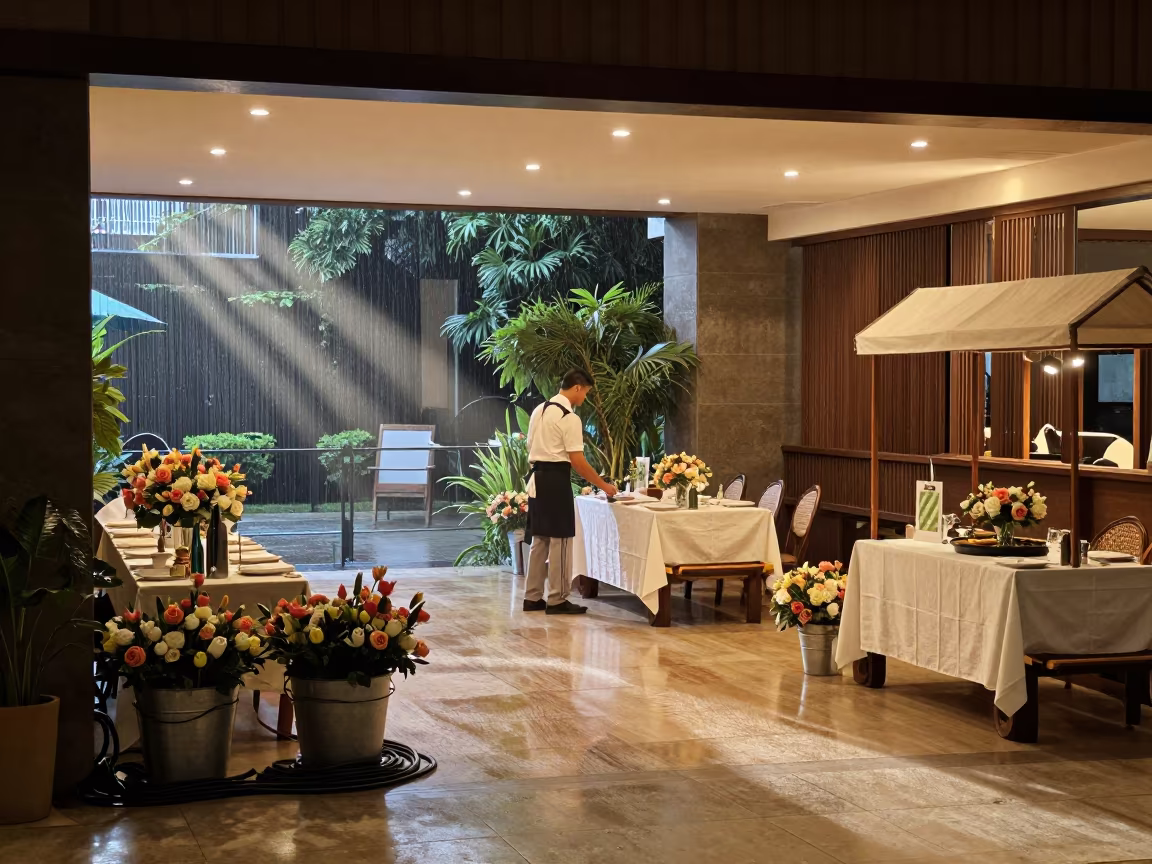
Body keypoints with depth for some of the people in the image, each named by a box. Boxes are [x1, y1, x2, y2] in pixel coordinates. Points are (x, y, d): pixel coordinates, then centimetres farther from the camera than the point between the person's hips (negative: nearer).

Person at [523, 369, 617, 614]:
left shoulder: (539, 410, 13)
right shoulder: (569, 418, -13)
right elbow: (577, 461, -15)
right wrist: (603, 485, -8)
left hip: (537, 477, 9)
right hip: (556, 479, -9)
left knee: (540, 539, 14)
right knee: (560, 540, -2)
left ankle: (532, 597, 17)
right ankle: (557, 600, 0)